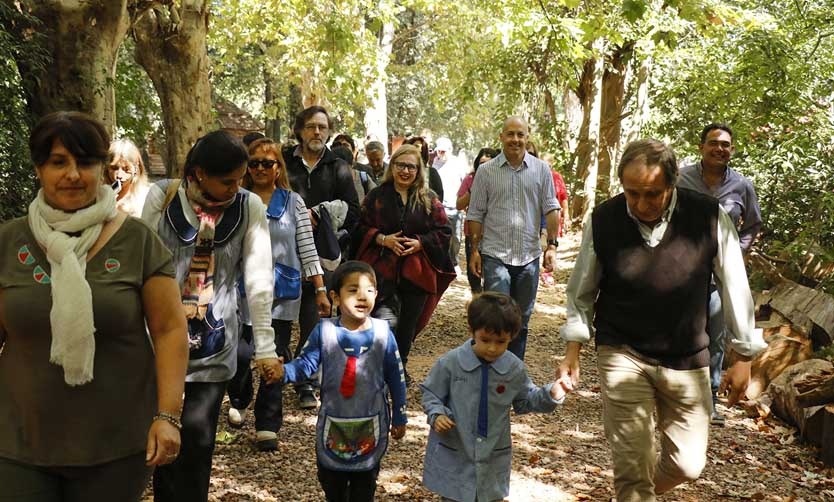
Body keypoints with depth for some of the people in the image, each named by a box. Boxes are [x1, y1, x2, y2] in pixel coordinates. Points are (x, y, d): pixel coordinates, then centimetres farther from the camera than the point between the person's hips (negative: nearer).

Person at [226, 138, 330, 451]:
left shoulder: (293, 202, 5)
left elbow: (307, 249, 5)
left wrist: (320, 290, 2)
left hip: (283, 292, 1)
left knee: (276, 359, 5)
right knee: (241, 354, -8)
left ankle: (267, 427, 16)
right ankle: (239, 400, 26)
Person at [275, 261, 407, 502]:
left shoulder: (383, 333, -10)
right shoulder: (324, 331, -10)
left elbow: (396, 379, -2)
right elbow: (305, 365, -10)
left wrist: (399, 418, 3)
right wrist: (282, 372, -32)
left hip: (371, 426, -1)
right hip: (333, 424, 1)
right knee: (331, 482, 16)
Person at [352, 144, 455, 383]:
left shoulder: (429, 200, 8)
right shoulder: (376, 196, 5)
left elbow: (443, 232, 6)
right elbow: (361, 228, 4)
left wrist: (420, 243, -10)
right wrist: (382, 239, -13)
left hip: (417, 271, 2)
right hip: (383, 269, -2)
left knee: (408, 324, 9)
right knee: (386, 322, -16)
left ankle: (401, 366, 28)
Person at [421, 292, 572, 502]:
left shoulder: (515, 369, -6)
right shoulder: (450, 362, -15)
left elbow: (525, 401, 8)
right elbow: (431, 394, -3)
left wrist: (550, 394, -8)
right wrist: (436, 414, -21)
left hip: (493, 458, 3)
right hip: (453, 454, -2)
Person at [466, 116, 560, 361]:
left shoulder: (541, 170, 4)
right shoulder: (486, 171, 0)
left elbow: (550, 209, 5)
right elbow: (476, 214, 2)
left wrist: (552, 245, -3)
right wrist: (475, 250, -2)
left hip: (529, 256, 3)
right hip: (495, 255, -2)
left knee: (522, 320, 12)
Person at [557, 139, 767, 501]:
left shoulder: (709, 217, -14)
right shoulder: (602, 222, -13)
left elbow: (734, 287, -2)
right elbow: (581, 292, 2)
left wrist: (744, 356, 3)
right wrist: (573, 352, 0)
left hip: (687, 360, 1)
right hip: (622, 354, -1)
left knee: (688, 464, 10)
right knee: (632, 467, -3)